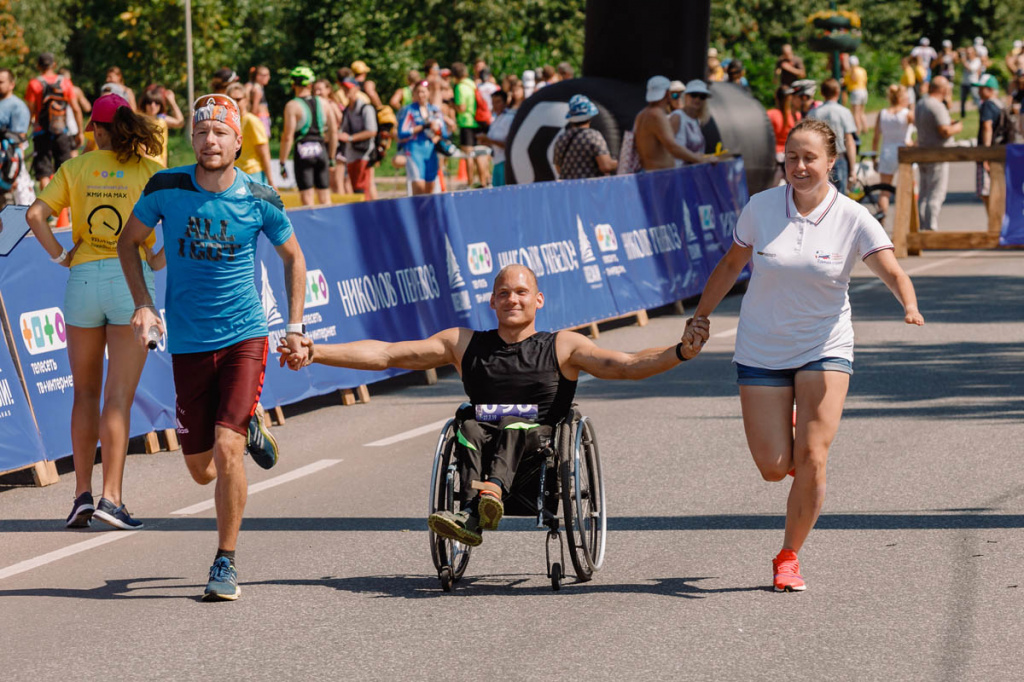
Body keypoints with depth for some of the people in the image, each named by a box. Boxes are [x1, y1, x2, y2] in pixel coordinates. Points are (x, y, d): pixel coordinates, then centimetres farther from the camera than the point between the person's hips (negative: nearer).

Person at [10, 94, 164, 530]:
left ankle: (82, 494, 10)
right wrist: (159, 260, -1)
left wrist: (60, 257, 2)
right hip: (132, 280, -2)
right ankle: (111, 497, -11)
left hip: (83, 278, 2)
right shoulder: (149, 171, 1)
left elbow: (35, 214, -5)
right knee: (118, 398, -3)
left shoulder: (75, 168, 5)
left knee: (85, 395, 12)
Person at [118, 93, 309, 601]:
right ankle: (249, 426, 44)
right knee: (201, 470, 9)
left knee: (226, 451, -18)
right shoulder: (165, 189, -6)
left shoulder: (259, 199, -7)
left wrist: (295, 326, 5)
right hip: (188, 343, 2)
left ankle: (226, 563, -3)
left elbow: (292, 256, 10)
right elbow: (129, 241, 10)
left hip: (244, 336, -2)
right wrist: (143, 304, -3)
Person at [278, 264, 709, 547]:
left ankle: (489, 492, -62)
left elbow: (627, 366, 4)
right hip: (484, 443, 2)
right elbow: (386, 354, 17)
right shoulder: (464, 344, 21)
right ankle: (476, 511, -54)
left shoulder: (562, 347, 15)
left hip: (540, 443, -2)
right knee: (469, 427, -30)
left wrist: (681, 352, -14)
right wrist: (315, 353, 9)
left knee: (514, 426, -33)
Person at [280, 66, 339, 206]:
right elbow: (334, 132, 11)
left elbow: (288, 137, -10)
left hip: (303, 149, -4)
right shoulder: (324, 103, 9)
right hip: (321, 150, 4)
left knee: (307, 199, -2)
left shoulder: (292, 106, -5)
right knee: (325, 198, 10)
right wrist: (331, 158, 19)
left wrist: (282, 163, -5)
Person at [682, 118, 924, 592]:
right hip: (761, 351, 1)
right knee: (774, 468, -5)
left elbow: (892, 272, -18)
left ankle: (789, 557, 7)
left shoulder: (853, 219, -9)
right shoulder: (760, 207, -5)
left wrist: (910, 307, -38)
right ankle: (785, 433, 34)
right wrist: (700, 317, 10)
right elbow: (730, 265, 10)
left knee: (812, 459, -13)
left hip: (824, 349, -1)